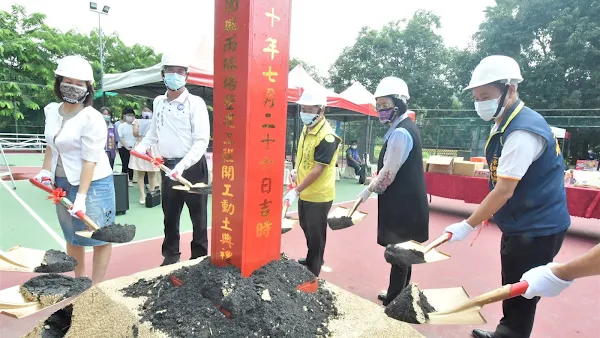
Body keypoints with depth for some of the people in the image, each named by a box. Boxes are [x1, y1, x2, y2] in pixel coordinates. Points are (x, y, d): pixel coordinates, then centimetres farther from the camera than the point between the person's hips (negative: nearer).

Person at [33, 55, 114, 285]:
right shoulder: (51, 111, 4)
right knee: (72, 236, 18)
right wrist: (46, 171, 7)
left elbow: (90, 161, -20)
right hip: (62, 183, 7)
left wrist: (81, 196, -22)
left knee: (98, 237, 3)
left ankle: (96, 287, 18)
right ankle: (78, 281, 35)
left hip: (93, 184, -7)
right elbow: (51, 145, 18)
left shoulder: (92, 119, -18)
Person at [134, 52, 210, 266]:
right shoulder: (158, 102, 11)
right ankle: (170, 255, 30)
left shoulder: (195, 103, -9)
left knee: (197, 215, 3)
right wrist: (140, 147, 8)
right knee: (170, 215, 15)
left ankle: (200, 258, 16)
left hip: (193, 167, -6)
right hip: (167, 166, 6)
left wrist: (183, 165, -25)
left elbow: (201, 141, -16)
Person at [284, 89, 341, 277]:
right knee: (307, 229, 23)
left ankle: (313, 272, 27)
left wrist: (295, 191, -25)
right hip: (305, 192, 9)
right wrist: (296, 170, 4)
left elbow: (318, 170, -26)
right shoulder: (306, 129, 4)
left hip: (319, 195, -8)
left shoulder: (327, 136, -23)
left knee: (316, 234, 8)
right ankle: (311, 260, 45)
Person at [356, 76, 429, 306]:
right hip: (405, 199, 10)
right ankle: (398, 295, 32)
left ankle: (394, 301, 11)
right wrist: (374, 184, 14)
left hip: (402, 202, -10)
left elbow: (389, 172, -20)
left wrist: (369, 189, -6)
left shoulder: (400, 132, -19)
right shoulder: (403, 128, 13)